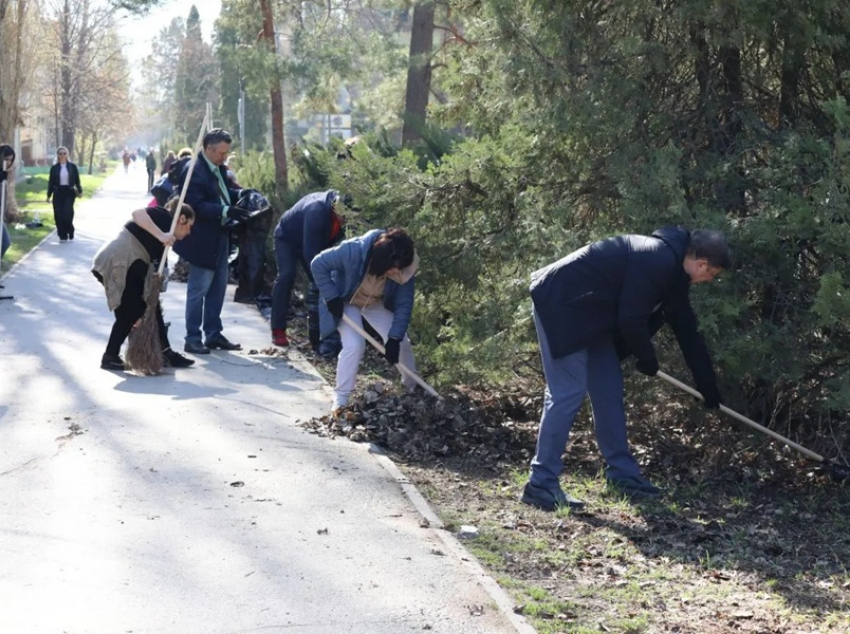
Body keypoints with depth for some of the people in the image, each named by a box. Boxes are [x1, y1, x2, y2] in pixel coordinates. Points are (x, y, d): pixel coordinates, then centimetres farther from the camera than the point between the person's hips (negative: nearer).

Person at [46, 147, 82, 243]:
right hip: (58, 192, 1)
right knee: (58, 215, -2)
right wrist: (49, 195, 4)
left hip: (69, 192, -1)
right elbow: (51, 182, 6)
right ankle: (62, 236, 7)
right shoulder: (54, 167, 4)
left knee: (67, 213, -13)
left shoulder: (72, 166, 4)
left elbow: (77, 180, 7)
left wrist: (79, 191, 2)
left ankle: (70, 233, 8)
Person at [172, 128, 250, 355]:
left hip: (220, 238, 9)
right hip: (203, 240, -9)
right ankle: (192, 338, 8)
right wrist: (227, 211, -32)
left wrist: (239, 194, 1)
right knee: (198, 290, -1)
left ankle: (213, 334, 25)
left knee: (218, 288, 15)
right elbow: (196, 206, -24)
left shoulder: (218, 168, 8)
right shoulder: (194, 171, -19)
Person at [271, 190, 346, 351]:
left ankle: (316, 331, 5)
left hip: (313, 241, 7)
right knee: (287, 275, -21)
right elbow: (310, 251, -44)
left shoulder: (340, 213, -23)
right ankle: (278, 331, -16)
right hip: (287, 238, -6)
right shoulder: (317, 210, -44)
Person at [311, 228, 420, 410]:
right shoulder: (354, 251, -42)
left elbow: (404, 304, -20)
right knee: (354, 344, -23)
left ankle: (413, 387, 27)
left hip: (377, 304, 4)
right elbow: (318, 264, -29)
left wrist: (395, 337, -27)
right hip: (345, 301, -4)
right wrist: (332, 297, -28)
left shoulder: (403, 268, -30)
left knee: (401, 342, 1)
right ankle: (340, 400, -9)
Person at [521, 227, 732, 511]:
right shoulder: (658, 261, -23)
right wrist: (647, 359, -3)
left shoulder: (672, 268, 10)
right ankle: (541, 484, -9)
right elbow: (631, 319, -22)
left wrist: (708, 386, 23)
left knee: (608, 387, 11)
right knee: (568, 392, -12)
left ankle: (622, 472, 20)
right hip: (562, 303, -10)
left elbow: (686, 328, 19)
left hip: (588, 311, 10)